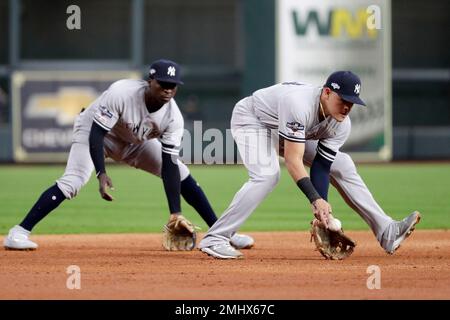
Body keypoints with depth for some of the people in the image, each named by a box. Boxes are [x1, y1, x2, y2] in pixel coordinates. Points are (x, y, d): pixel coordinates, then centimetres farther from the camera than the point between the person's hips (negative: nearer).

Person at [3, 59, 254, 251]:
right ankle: (19, 233, -24)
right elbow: (96, 134, -35)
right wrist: (102, 174, -48)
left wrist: (176, 213, -31)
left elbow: (169, 165, -24)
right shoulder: (122, 93, -37)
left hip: (135, 142, 5)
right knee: (72, 182, -27)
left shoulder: (173, 117, -24)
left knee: (183, 176, -4)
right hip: (94, 131, -5)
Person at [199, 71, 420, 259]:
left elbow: (321, 167, -16)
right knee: (267, 175, -32)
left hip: (290, 128, 8)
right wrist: (316, 201, -47)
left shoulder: (341, 125, -18)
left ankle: (386, 232, 3)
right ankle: (214, 239, -31)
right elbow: (292, 160, -42)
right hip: (252, 119, -8)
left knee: (341, 164, 1)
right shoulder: (299, 104, -40)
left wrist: (322, 210, -27)